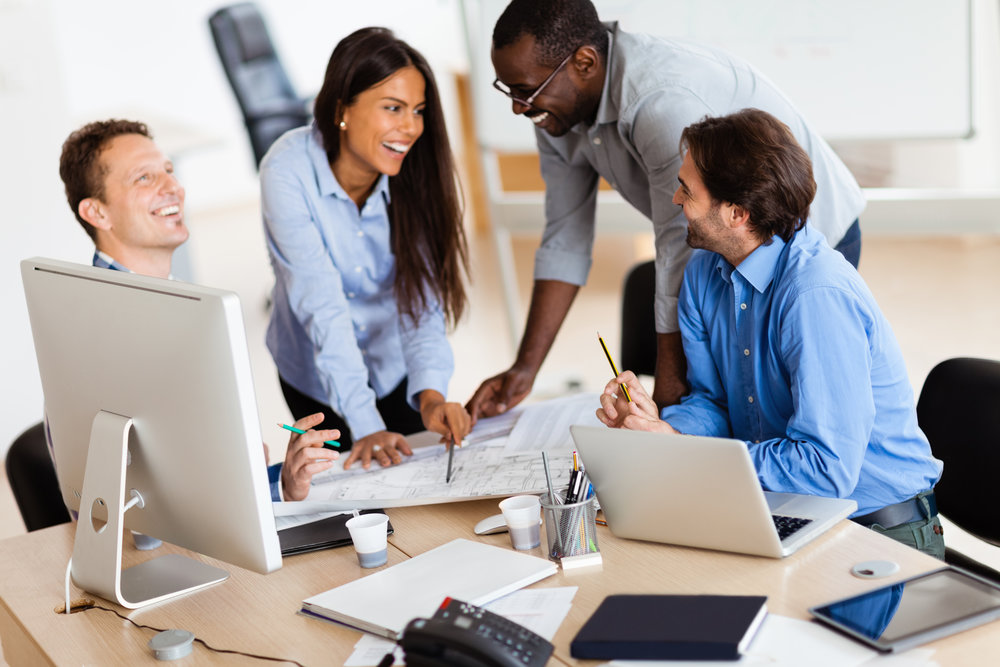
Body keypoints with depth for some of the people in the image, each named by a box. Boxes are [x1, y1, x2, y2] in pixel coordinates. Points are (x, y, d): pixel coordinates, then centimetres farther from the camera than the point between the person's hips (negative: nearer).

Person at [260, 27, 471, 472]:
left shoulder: (415, 172, -20)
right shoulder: (288, 171, -29)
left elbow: (423, 301, -24)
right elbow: (322, 307, -34)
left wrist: (430, 392, -42)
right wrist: (365, 426, -40)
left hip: (397, 371, 2)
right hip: (317, 377, -2)